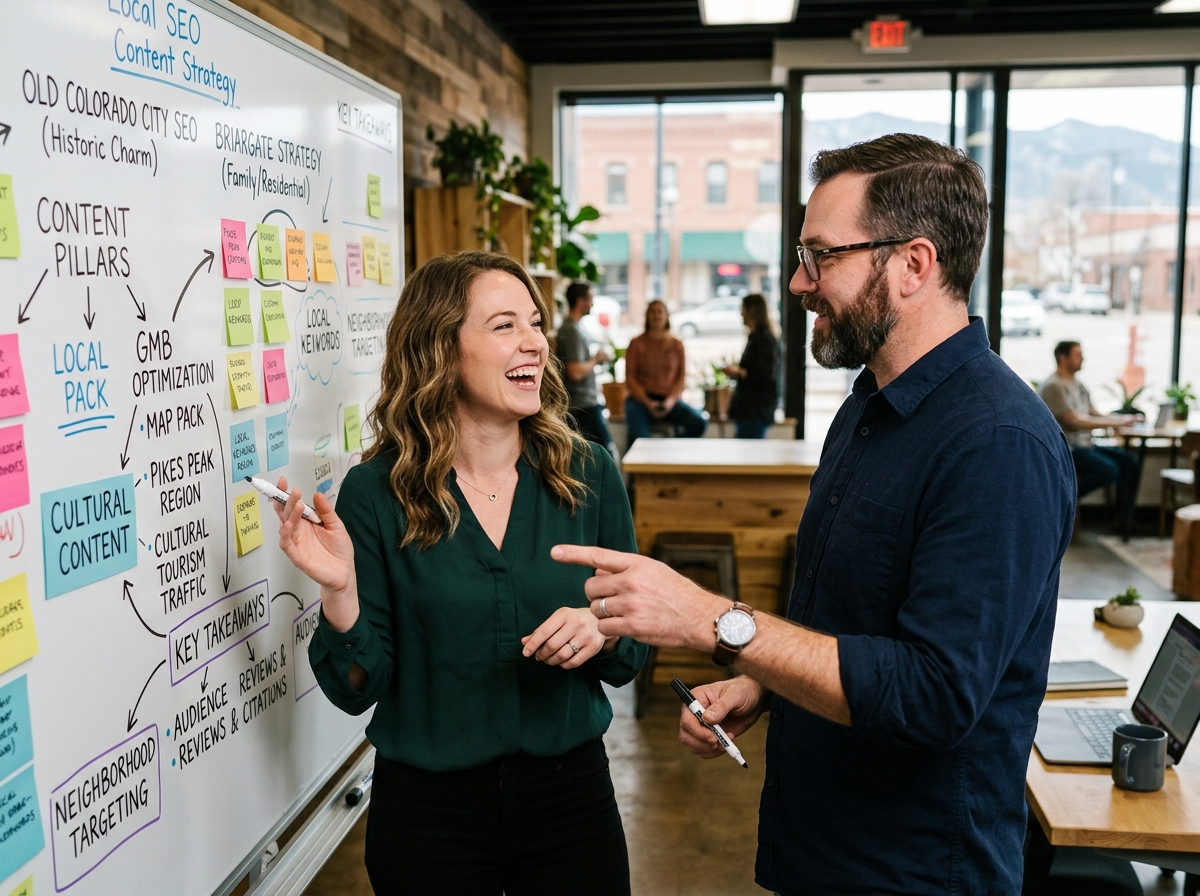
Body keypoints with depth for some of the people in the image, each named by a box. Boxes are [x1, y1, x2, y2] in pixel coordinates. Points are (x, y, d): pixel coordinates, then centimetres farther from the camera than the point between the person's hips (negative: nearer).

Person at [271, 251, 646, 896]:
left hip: (570, 794, 2)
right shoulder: (375, 493, -11)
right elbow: (358, 689, -8)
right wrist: (339, 590, -24)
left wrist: (602, 629, -18)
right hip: (427, 810, -2)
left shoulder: (588, 474, -6)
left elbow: (631, 656, 3)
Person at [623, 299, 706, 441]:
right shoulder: (636, 344, 5)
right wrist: (648, 402, -13)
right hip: (641, 399, -2)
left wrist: (670, 400, -12)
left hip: (669, 399, 2)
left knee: (698, 423, -24)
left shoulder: (676, 345, 10)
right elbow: (630, 378, 0)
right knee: (638, 437, -29)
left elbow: (681, 377, 6)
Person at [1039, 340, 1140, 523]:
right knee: (1109, 469, -26)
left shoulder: (1078, 386, 14)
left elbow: (1094, 414, 16)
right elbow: (1075, 421, -20)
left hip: (1084, 444, 9)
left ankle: (1124, 516, 0)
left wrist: (1124, 418, -2)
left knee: (1129, 460, -3)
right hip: (1065, 450, -9)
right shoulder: (1054, 386, -14)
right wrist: (1116, 422, -18)